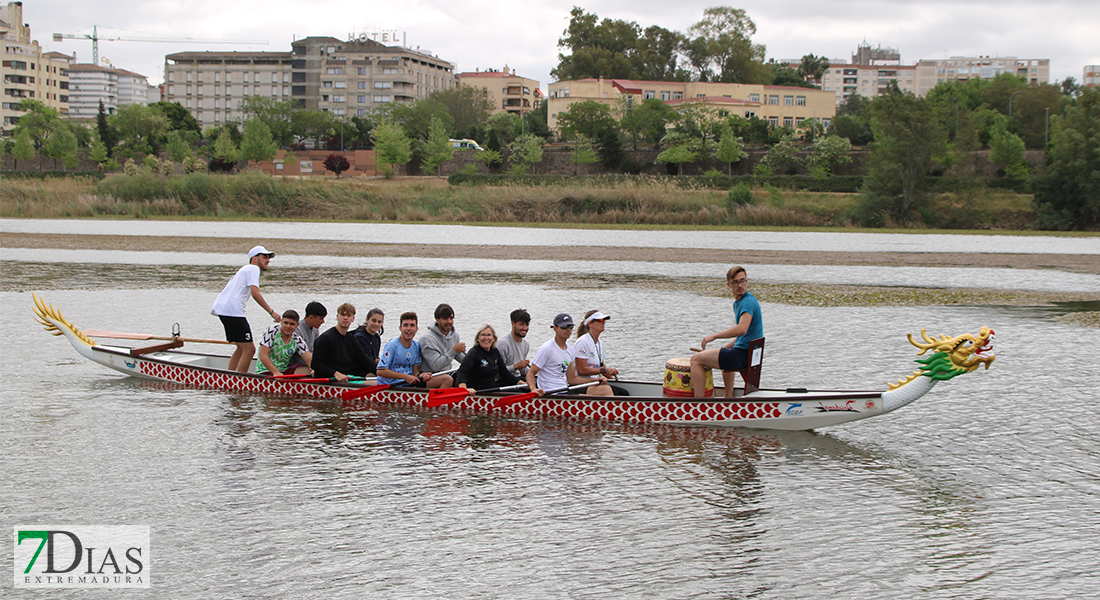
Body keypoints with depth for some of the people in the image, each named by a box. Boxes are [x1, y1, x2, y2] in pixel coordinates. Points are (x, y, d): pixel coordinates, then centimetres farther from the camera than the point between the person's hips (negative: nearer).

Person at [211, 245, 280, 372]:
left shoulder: (245, 269, 29)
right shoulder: (253, 269, -2)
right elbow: (255, 294, -16)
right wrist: (271, 312, -14)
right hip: (232, 311, -11)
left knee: (242, 348, 20)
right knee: (249, 349, -12)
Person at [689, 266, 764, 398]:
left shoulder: (748, 302, -18)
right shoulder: (737, 303, 13)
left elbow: (742, 329, -34)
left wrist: (714, 336, -25)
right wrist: (725, 348, 17)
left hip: (743, 356, -11)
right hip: (749, 354, 11)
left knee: (696, 359, -7)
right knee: (726, 357, 45)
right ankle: (729, 397, 49)